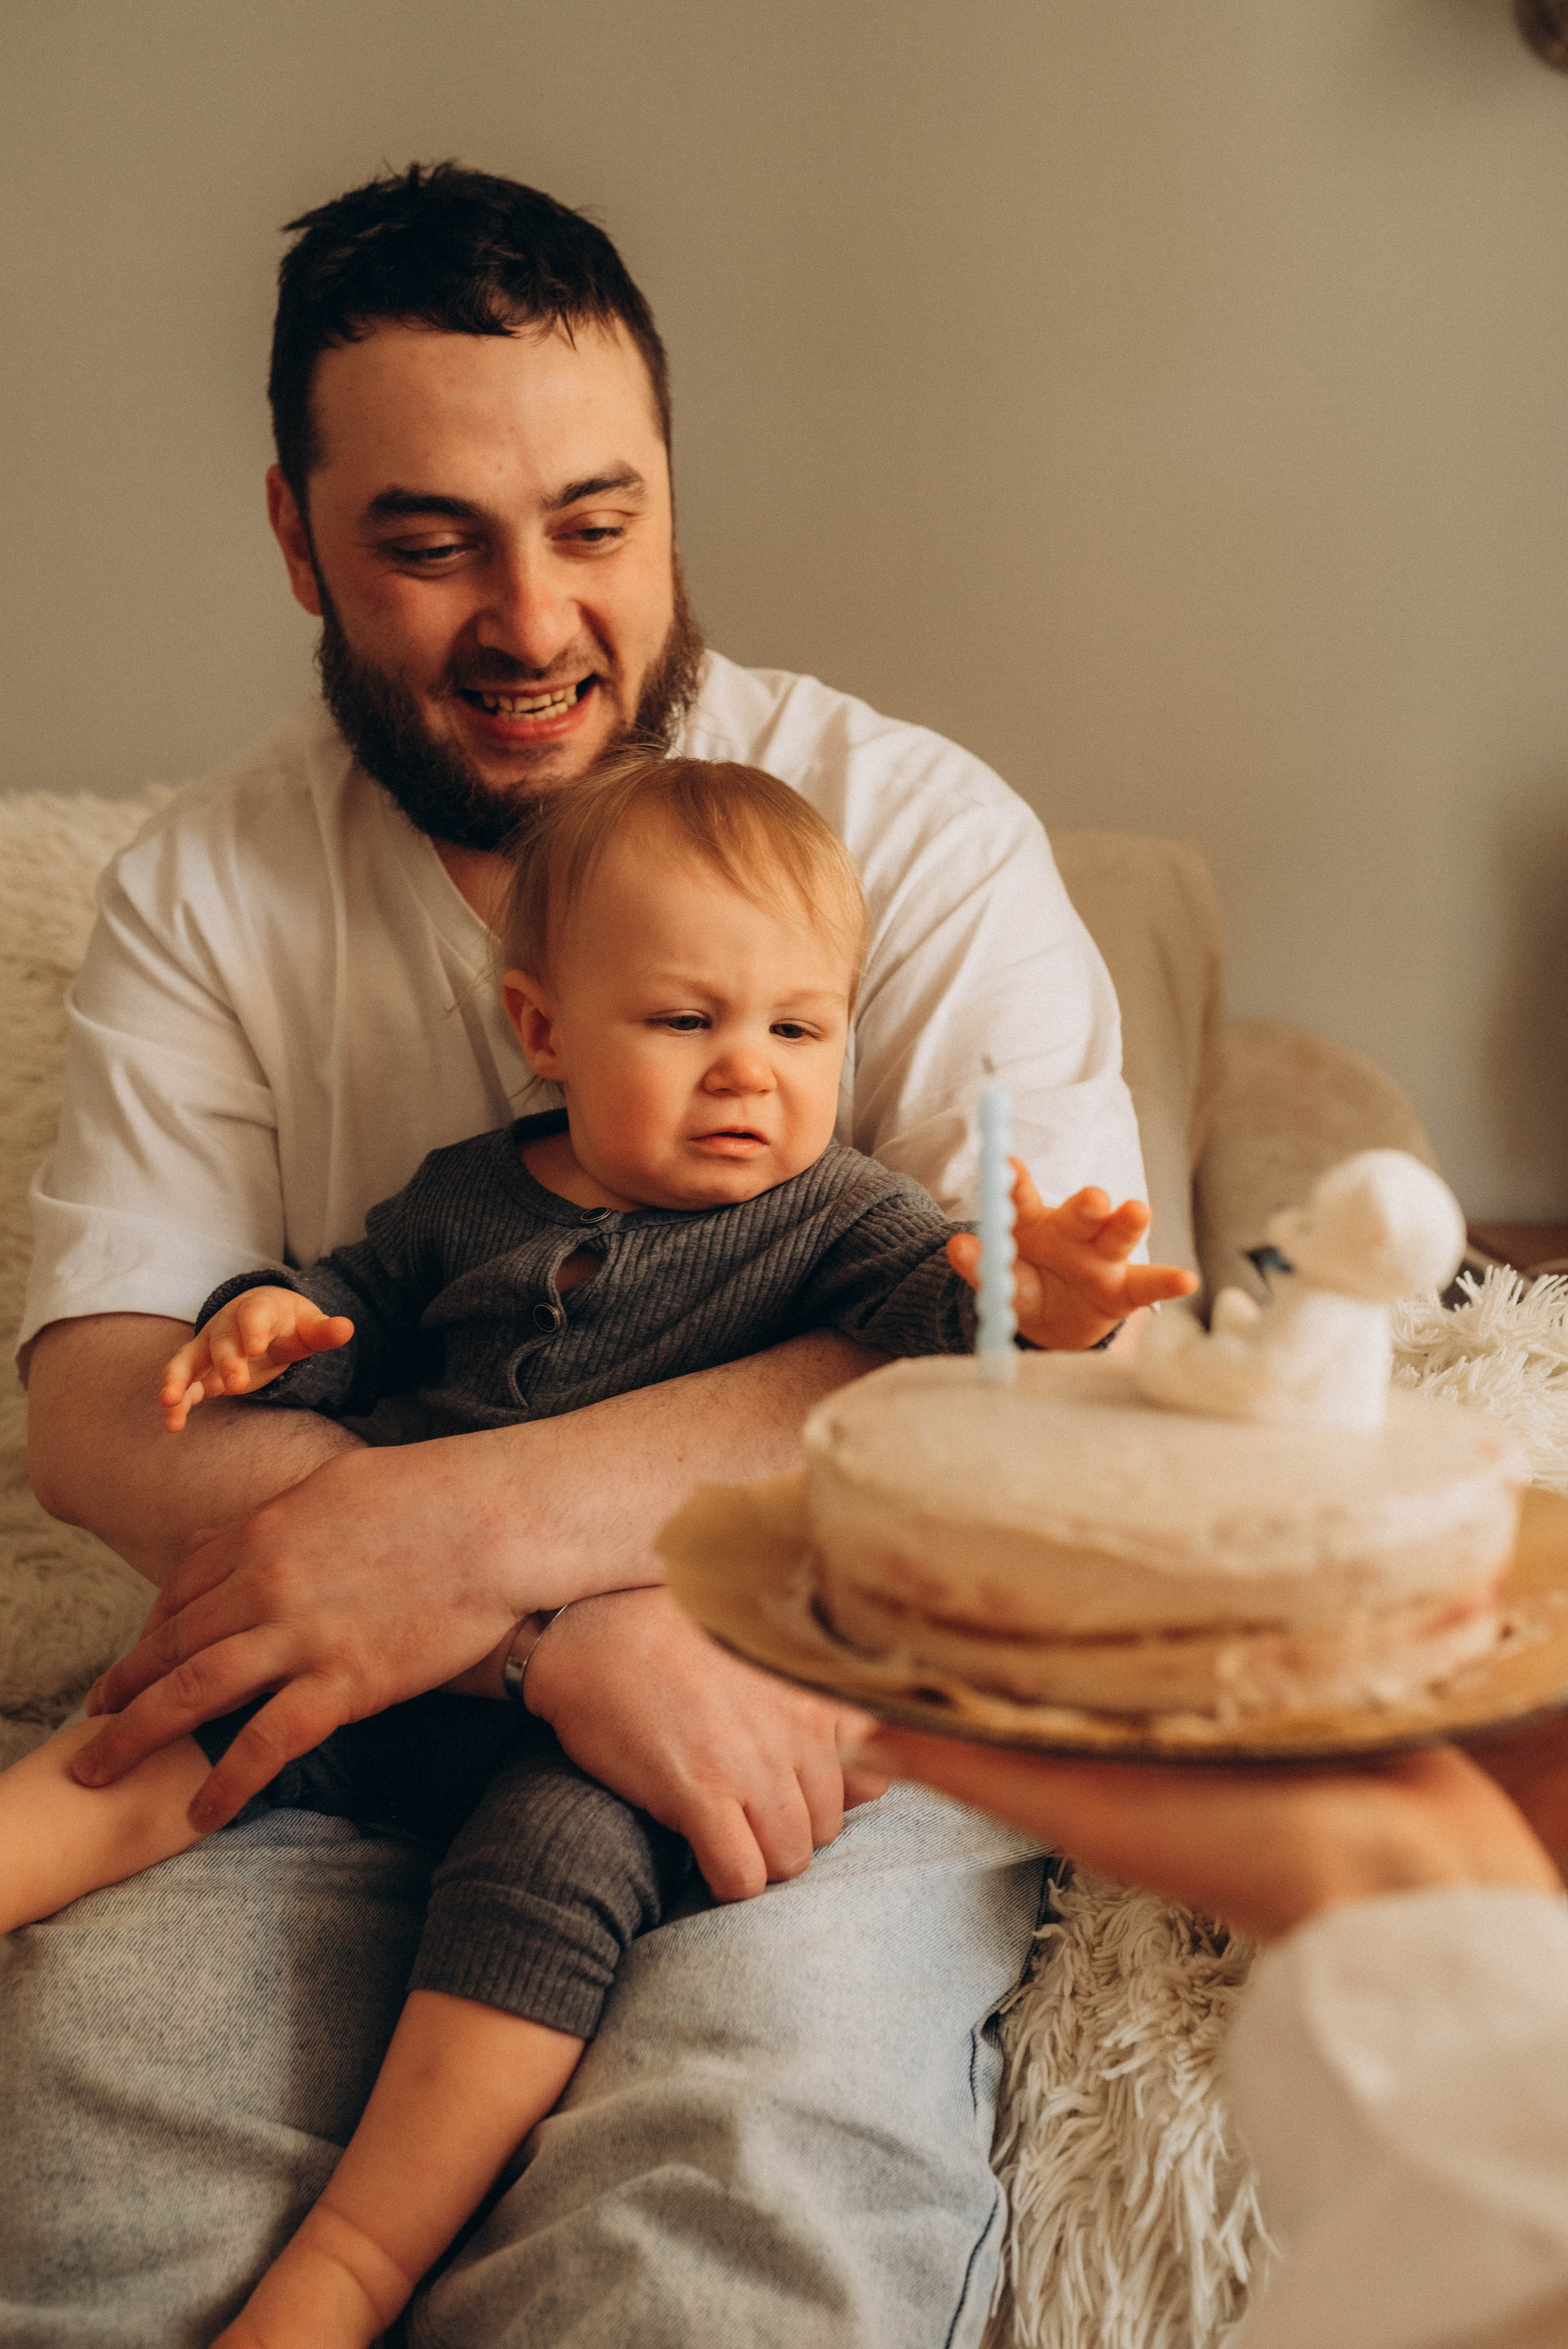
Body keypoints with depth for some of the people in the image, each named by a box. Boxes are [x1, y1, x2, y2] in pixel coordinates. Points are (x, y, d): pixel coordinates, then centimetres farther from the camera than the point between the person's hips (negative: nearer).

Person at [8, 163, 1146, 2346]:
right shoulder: (202, 893, 6)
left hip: (838, 1678, -1)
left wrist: (484, 1518, -28)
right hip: (349, 1691, 2)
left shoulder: (913, 826, -1)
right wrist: (589, 1627, -25)